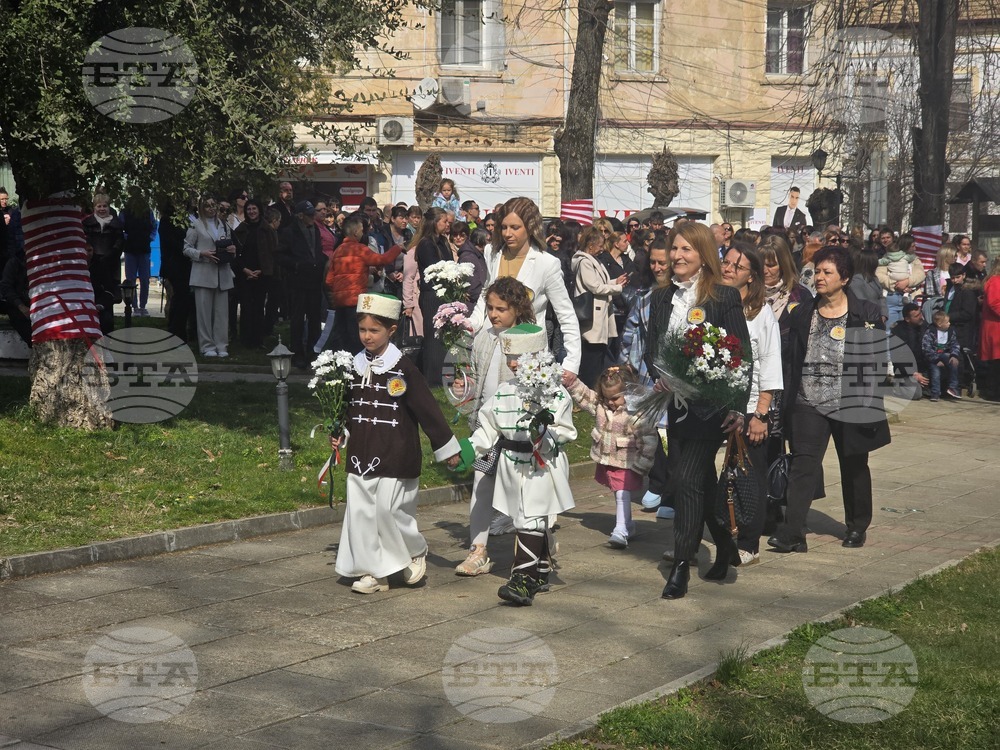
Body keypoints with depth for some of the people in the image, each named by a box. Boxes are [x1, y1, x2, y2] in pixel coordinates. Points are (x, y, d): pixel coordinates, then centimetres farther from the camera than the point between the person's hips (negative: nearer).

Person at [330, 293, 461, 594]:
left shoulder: (403, 369, -9)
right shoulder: (355, 366, 7)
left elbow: (427, 408, -6)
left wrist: (446, 448, -3)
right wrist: (339, 434, 11)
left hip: (395, 454, -6)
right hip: (361, 454, 6)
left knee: (389, 509, -9)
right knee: (360, 511, 4)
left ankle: (415, 552, 18)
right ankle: (373, 572, 13)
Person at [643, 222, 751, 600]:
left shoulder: (724, 297, -7)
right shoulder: (661, 298, 9)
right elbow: (651, 349, 14)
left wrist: (738, 407, -14)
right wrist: (658, 375, -8)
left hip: (710, 404, -6)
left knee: (688, 479, -12)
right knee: (701, 481, 15)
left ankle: (681, 565, -6)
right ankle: (726, 546, 33)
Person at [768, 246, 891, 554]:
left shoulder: (867, 315, -3)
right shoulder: (802, 314, 7)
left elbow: (878, 361, -4)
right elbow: (793, 362, 9)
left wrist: (870, 405, -11)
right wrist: (788, 402, 5)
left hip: (849, 405, -2)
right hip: (809, 403, 2)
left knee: (854, 466, 13)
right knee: (803, 463, -11)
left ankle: (858, 526, 31)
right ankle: (793, 533, -17)